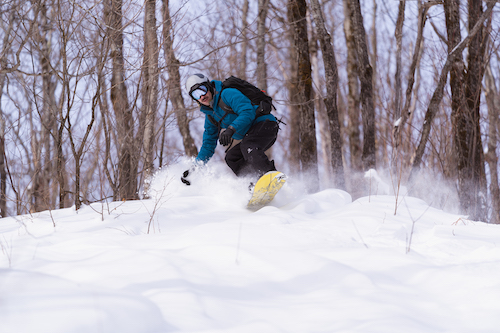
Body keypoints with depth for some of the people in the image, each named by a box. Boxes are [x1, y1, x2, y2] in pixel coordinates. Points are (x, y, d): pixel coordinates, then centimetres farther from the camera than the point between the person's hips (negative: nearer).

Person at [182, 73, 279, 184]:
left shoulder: (227, 94, -13)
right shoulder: (210, 114, 13)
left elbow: (248, 112, -26)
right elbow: (209, 142, 20)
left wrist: (231, 128, -39)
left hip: (265, 124, -9)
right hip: (249, 137, 9)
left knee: (247, 146, -34)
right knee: (231, 158, -4)